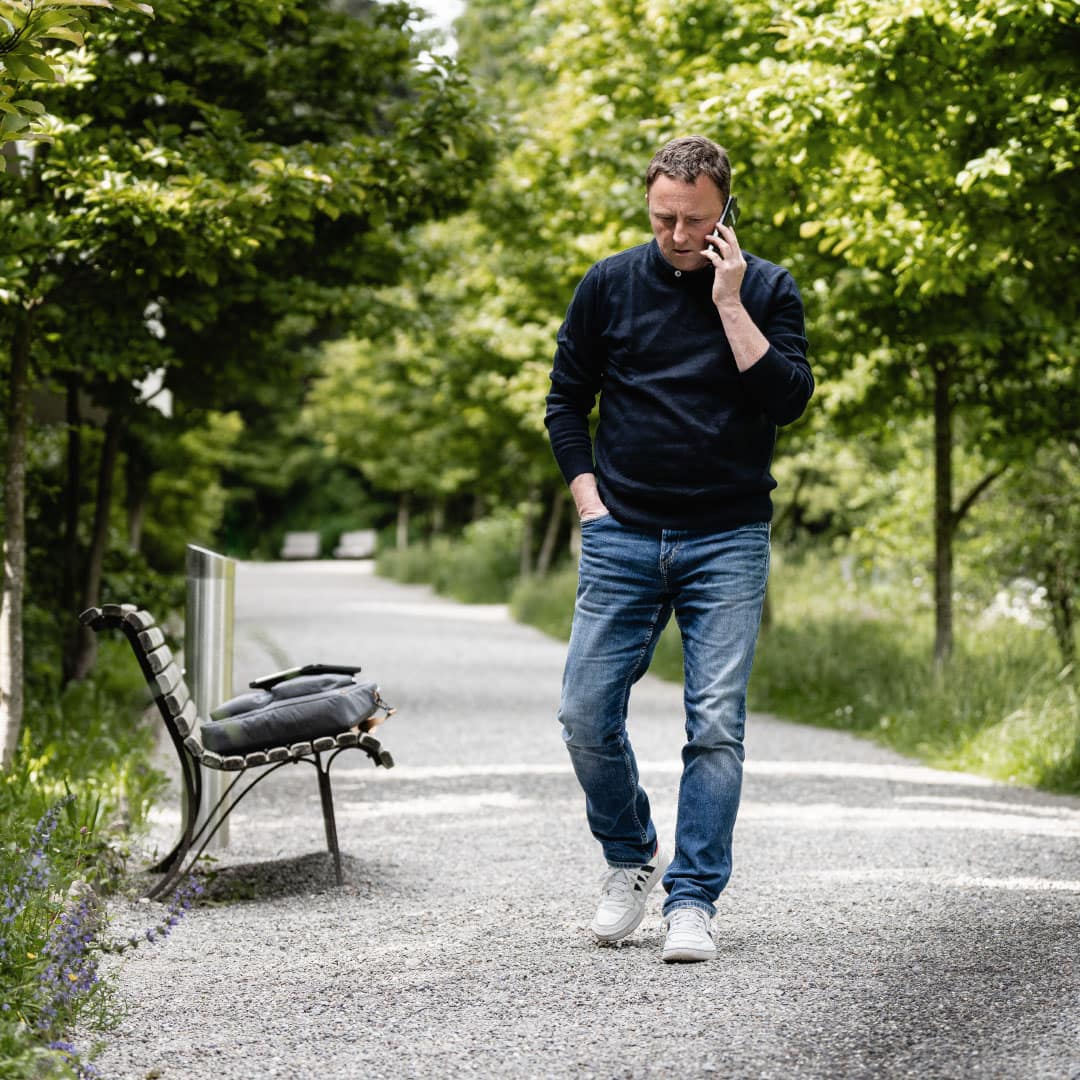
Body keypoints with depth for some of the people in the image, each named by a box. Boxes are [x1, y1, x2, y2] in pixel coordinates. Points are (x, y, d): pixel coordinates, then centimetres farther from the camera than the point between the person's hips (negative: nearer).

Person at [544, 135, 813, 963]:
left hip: (727, 543, -1)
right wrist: (591, 504, 3)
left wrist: (729, 302, -13)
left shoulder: (767, 289, 3)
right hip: (622, 538, 2)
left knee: (717, 724, -7)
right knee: (587, 715, -2)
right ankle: (631, 858, 22)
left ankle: (693, 901, 1)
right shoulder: (610, 286, 5)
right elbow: (566, 401, 12)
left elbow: (789, 400, -10)